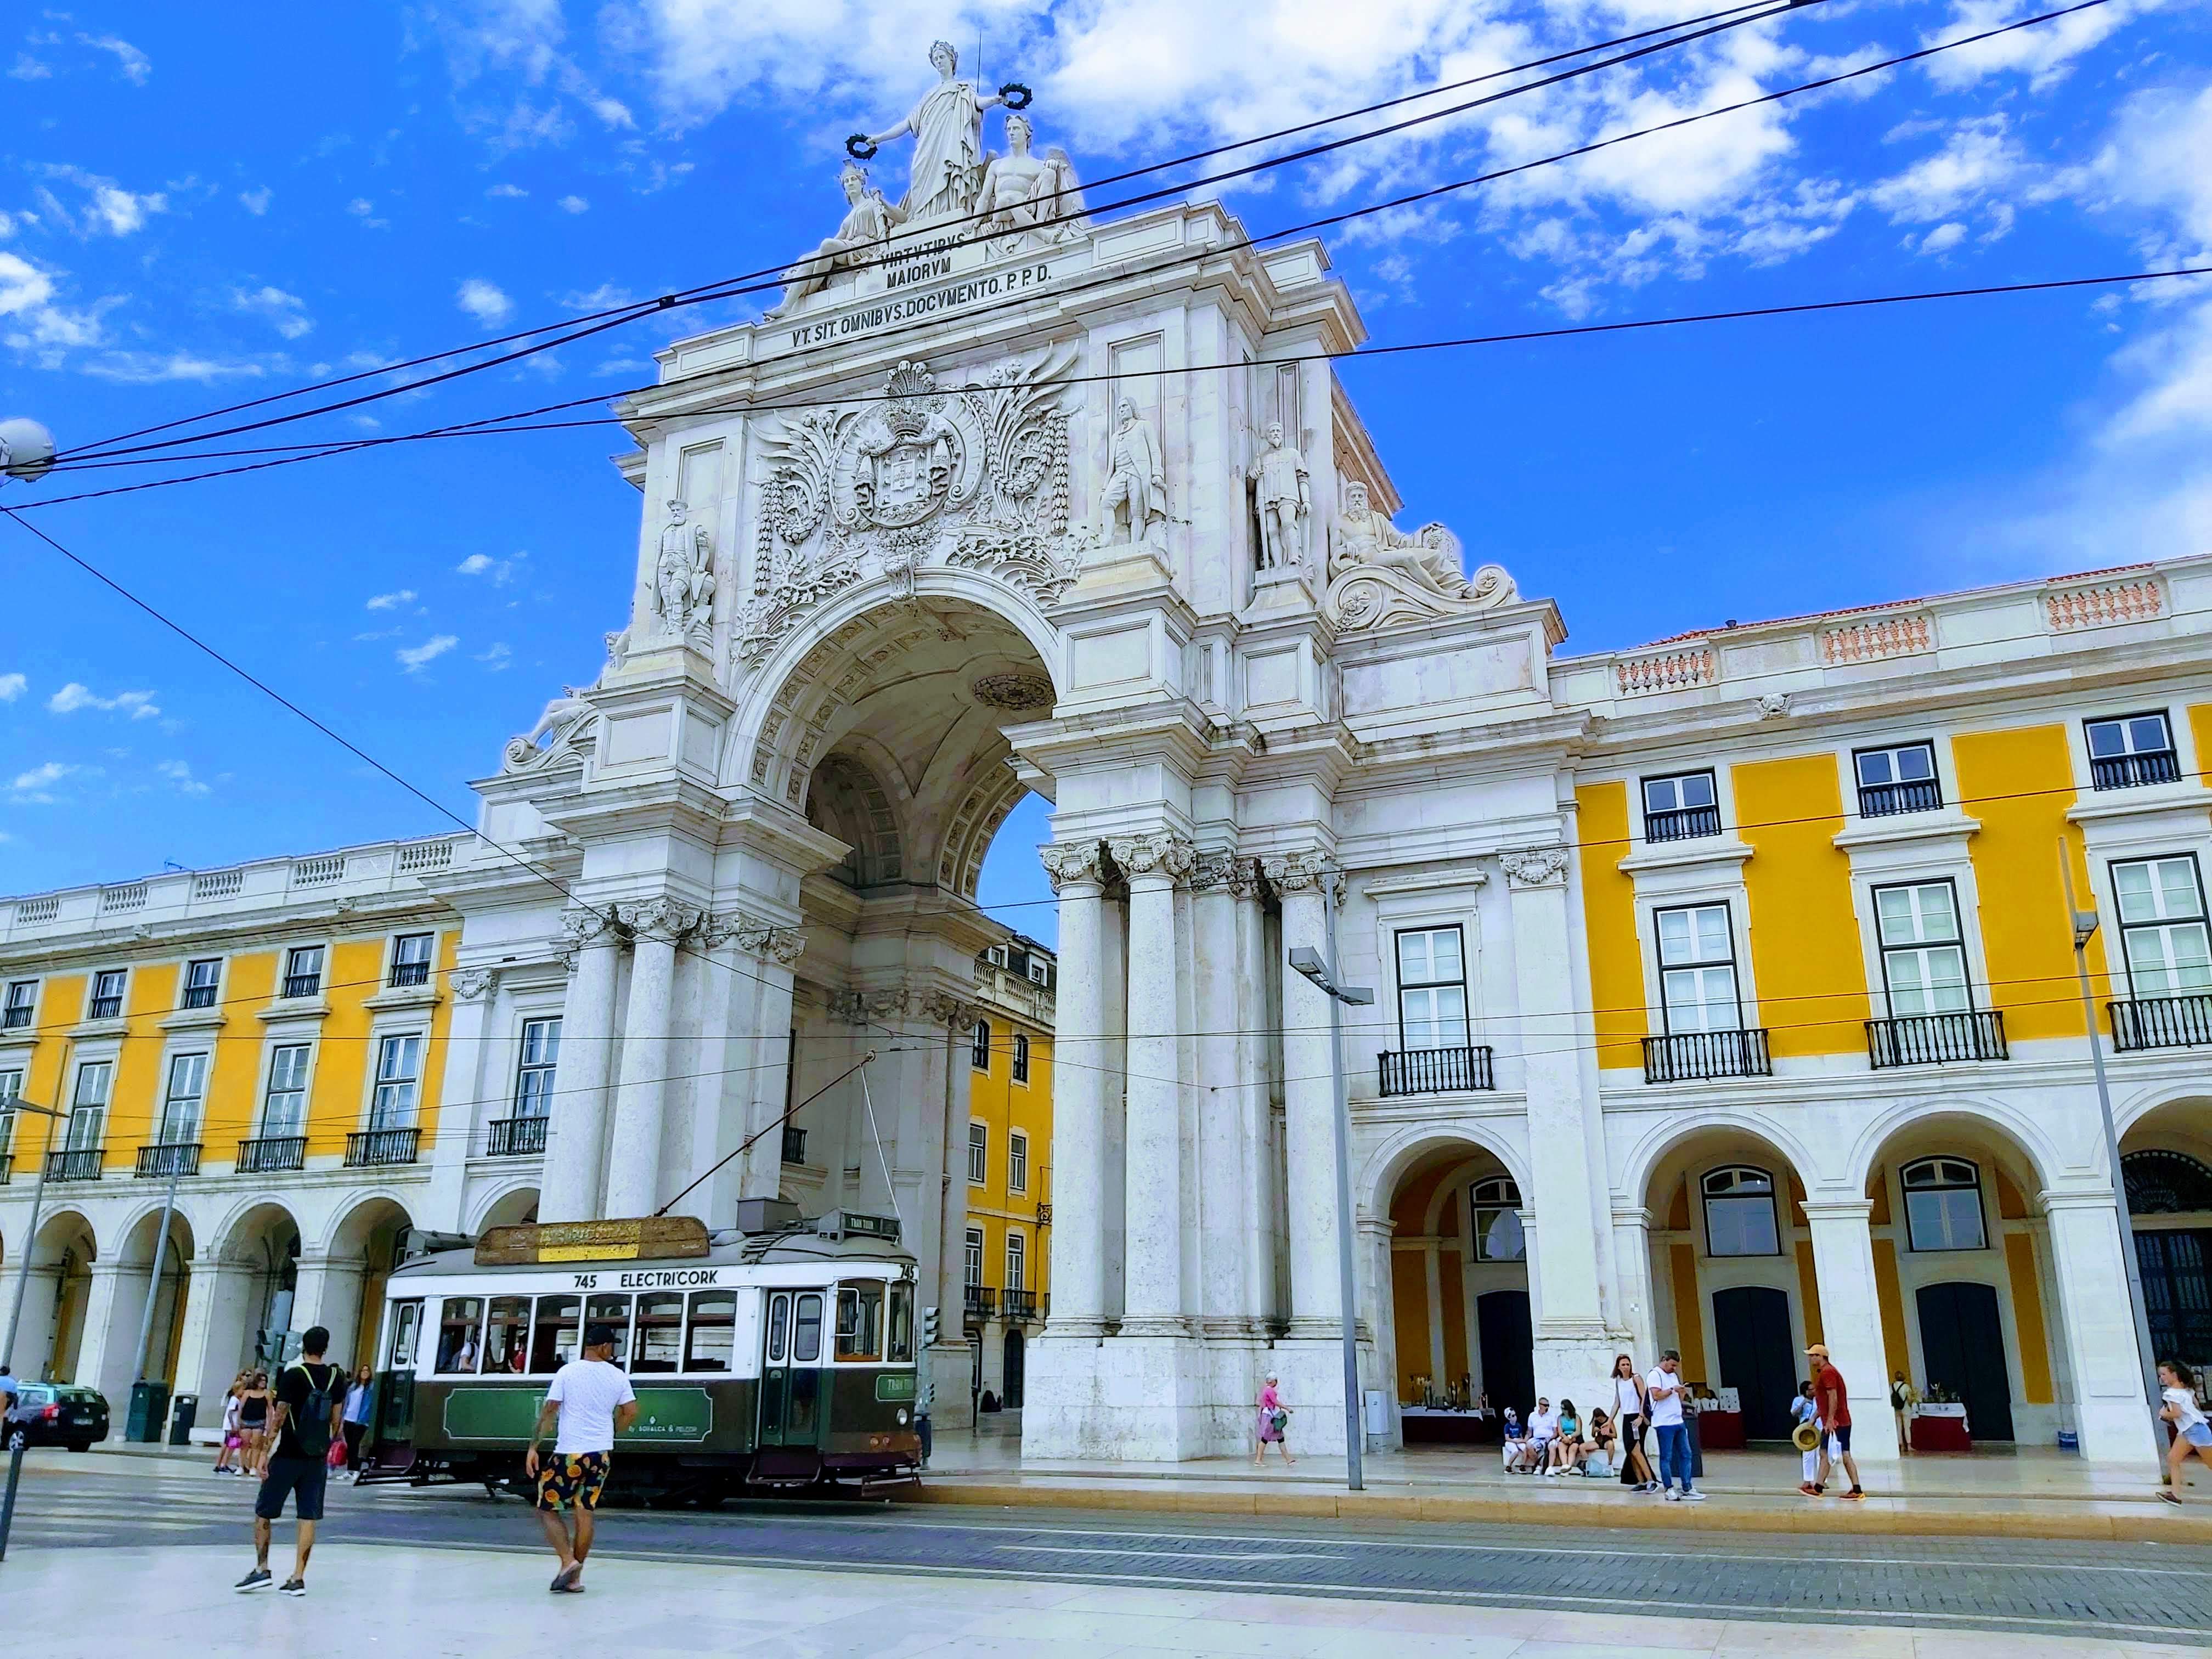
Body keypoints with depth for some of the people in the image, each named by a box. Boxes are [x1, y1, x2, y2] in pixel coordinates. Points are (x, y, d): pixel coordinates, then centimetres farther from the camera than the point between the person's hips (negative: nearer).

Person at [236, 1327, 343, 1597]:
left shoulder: (292, 1375, -10)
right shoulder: (336, 1377, 3)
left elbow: (279, 1418, -13)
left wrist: (264, 1455, -9)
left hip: (288, 1456, -4)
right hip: (317, 1458, 4)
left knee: (263, 1513, 12)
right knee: (309, 1517, 6)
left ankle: (262, 1570, 9)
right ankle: (298, 1579, 6)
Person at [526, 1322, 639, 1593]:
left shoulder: (567, 1372, -5)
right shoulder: (618, 1376, 3)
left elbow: (549, 1411, -7)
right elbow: (631, 1413, 5)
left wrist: (533, 1447, -2)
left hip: (569, 1454, -4)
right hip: (601, 1454, 4)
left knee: (548, 1510, 9)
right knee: (584, 1513, 11)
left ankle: (568, 1561, -6)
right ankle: (576, 1577, 13)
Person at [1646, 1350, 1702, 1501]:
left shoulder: (1673, 1375, 19)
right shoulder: (1655, 1375, -7)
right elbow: (1656, 1395, -18)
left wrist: (1682, 1391, 2)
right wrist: (1673, 1390, -14)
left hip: (1678, 1422, 8)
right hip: (1664, 1423, -8)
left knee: (1686, 1455, 7)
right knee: (1666, 1457, -2)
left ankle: (1687, 1489, 11)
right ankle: (1669, 1490, 4)